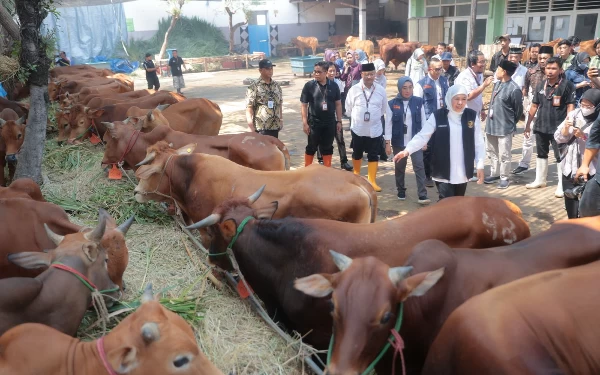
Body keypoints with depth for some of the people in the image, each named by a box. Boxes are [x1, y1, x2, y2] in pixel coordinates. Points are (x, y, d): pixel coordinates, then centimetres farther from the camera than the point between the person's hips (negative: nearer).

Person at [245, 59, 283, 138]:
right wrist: (251, 127, -16)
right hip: (261, 127, -6)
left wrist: (281, 120, 13)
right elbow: (249, 107, -12)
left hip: (275, 126, 6)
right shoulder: (254, 87, -9)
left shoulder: (276, 86, 9)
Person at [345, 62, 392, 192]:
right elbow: (348, 108, 3)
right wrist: (357, 118, 9)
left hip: (375, 129, 0)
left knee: (373, 156, 3)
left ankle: (372, 181, 15)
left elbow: (385, 110, 4)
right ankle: (356, 174, 40)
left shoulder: (381, 90, -5)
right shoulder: (354, 89, -9)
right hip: (358, 129, 0)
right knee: (357, 153, 16)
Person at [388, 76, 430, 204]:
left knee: (419, 166, -5)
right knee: (400, 167, 12)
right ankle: (401, 191, 28)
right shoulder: (392, 104, -4)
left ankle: (422, 195, -5)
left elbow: (423, 122, 4)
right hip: (399, 141, 0)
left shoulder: (418, 102, 0)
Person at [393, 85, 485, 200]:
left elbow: (478, 143, 3)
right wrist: (407, 150, -25)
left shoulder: (472, 116, 0)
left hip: (463, 172, 3)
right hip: (443, 171, -3)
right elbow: (422, 136, -9)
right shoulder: (437, 116, -6)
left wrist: (480, 165, -2)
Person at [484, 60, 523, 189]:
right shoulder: (497, 84, 6)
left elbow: (518, 110, -8)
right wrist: (491, 118, 17)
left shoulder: (514, 89, -17)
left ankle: (504, 178, 15)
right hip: (491, 125, 8)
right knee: (492, 152, 18)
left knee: (504, 155, 2)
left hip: (504, 127, -8)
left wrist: (511, 123, 3)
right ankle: (494, 174, 33)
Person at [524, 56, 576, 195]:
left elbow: (570, 106, -10)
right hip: (540, 127, 6)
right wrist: (528, 124, 13)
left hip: (558, 128, -5)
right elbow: (534, 106, 13)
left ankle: (562, 185, 7)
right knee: (541, 154, 17)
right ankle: (540, 180, 31)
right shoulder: (541, 86, 7)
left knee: (560, 157, 0)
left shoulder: (566, 85, -8)